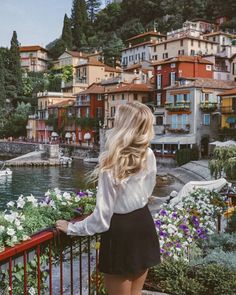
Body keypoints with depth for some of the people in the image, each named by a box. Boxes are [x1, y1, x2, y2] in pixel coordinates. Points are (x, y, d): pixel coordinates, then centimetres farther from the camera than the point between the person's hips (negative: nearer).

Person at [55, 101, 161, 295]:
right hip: (144, 225, 6)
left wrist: (72, 228, -4)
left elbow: (102, 217, -18)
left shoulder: (111, 164, -23)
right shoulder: (149, 155, -6)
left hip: (120, 232, -5)